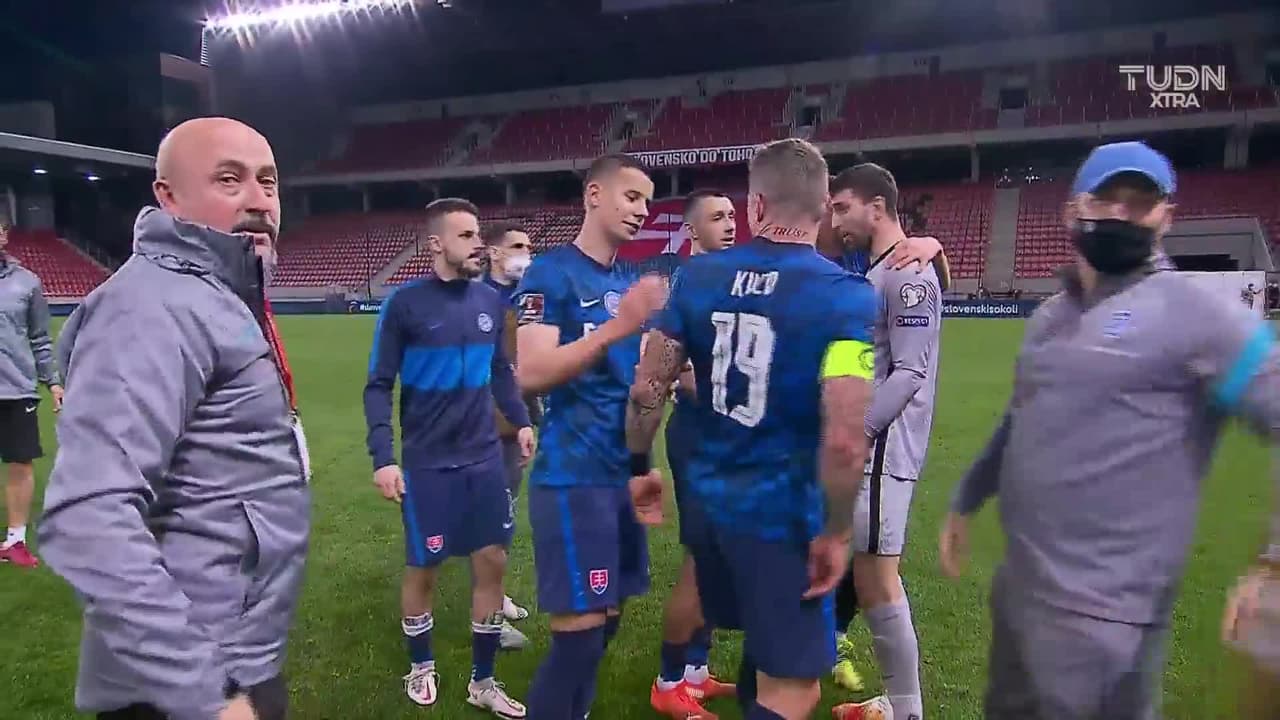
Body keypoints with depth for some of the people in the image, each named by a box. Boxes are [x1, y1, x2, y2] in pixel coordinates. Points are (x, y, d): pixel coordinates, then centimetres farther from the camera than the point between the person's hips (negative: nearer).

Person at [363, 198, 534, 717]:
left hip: (484, 457, 4)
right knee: (423, 567, 10)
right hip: (428, 463, -4)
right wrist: (383, 458, -16)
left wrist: (521, 421, 6)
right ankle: (421, 667, 36)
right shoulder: (405, 304, -10)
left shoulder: (490, 302, 3)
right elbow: (379, 387, -8)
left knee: (493, 562, 7)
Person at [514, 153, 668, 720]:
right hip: (574, 476, -8)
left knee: (607, 620, 16)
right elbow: (531, 375, -22)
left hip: (623, 471, 8)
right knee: (578, 633, -5)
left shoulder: (630, 282, 14)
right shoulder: (551, 273, -10)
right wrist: (617, 326, -29)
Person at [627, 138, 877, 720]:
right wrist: (836, 531, -11)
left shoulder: (698, 276, -2)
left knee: (764, 645, 29)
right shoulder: (844, 296, -17)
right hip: (783, 511, -6)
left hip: (711, 496, 6)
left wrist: (639, 468, 15)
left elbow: (646, 391, 0)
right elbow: (844, 441, -25)